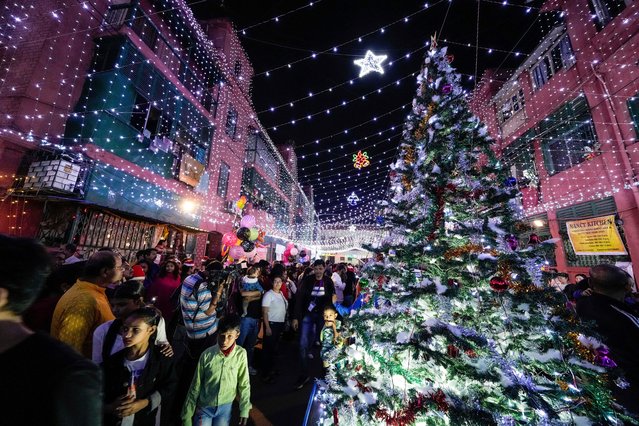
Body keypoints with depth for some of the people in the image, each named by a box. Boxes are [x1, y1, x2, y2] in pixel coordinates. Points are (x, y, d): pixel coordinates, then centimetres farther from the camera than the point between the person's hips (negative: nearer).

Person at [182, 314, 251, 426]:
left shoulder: (241, 354, -20)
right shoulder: (207, 355, -19)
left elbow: (244, 384, -8)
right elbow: (195, 386, -6)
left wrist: (244, 410, -6)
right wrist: (187, 417, -1)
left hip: (225, 407, 0)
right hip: (204, 407, 0)